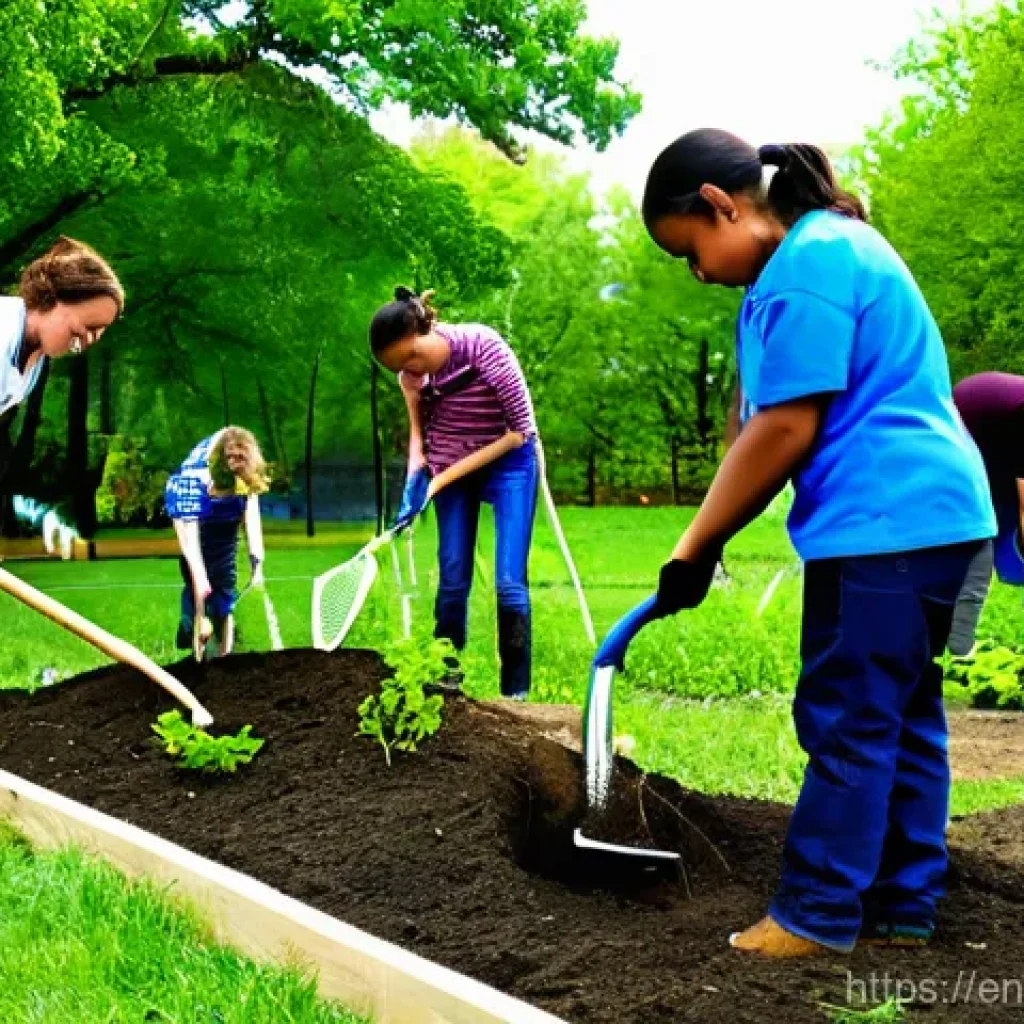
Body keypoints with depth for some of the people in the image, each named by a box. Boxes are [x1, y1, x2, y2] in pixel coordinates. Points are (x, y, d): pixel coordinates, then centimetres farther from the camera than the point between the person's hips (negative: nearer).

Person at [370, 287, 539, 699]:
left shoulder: (483, 346, -27)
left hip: (507, 462, -4)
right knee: (452, 582, 3)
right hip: (449, 469, 4)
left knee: (509, 583, -10)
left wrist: (451, 472, -21)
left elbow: (522, 430, -21)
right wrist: (416, 471, -14)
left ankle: (516, 692, -1)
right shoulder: (412, 373, -12)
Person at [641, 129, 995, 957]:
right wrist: (708, 539, 11)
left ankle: (819, 914, 8)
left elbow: (785, 431, -18)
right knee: (903, 716, 13)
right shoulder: (834, 243, 18)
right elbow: (765, 425, 16)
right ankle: (904, 906, 21)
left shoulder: (806, 264, -14)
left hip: (884, 524, -11)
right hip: (928, 515, 11)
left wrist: (697, 548, -9)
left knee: (848, 723, -2)